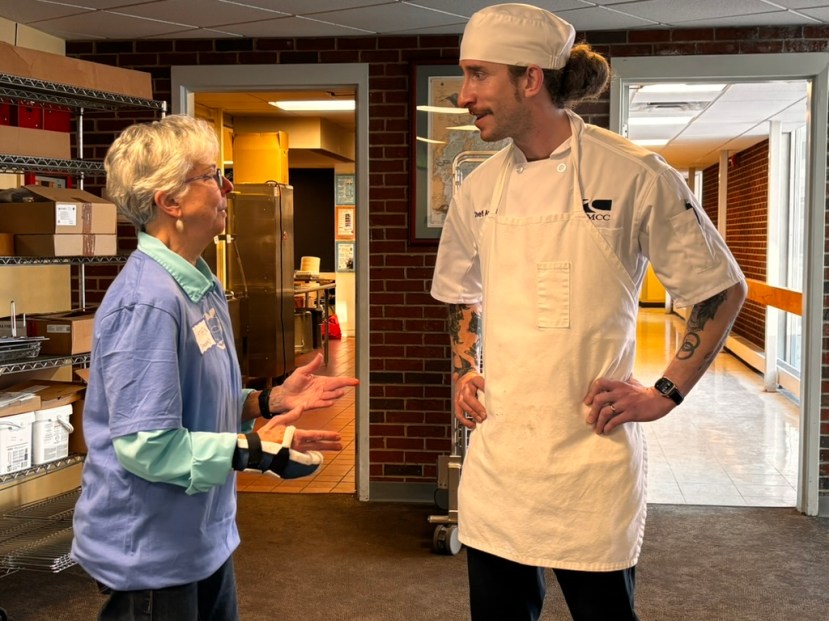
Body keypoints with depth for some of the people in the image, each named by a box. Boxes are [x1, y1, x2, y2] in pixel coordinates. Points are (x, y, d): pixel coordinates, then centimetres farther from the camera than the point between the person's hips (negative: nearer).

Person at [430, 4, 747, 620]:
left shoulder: (633, 176, -10)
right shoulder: (479, 189, 5)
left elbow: (723, 290, -2)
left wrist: (664, 395, -7)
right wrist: (465, 371, 7)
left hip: (589, 451, -4)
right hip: (496, 452, 5)